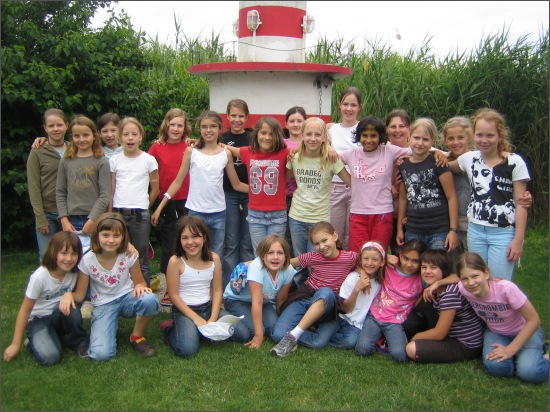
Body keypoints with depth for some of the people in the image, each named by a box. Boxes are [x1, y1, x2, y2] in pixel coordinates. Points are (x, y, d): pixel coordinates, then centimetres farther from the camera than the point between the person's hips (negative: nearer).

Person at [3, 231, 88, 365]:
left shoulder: (74, 271, -13)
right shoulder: (40, 277, -23)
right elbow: (25, 310, -15)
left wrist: (69, 295, -21)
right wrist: (16, 344, -11)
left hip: (61, 317, 3)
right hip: (38, 320, -3)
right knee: (49, 357, -29)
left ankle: (80, 342, -8)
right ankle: (37, 340, 5)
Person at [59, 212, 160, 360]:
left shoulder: (129, 255, -12)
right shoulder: (87, 260, -13)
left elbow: (140, 282, -1)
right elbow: (79, 294, -5)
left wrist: (140, 286, -26)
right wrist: (68, 294, -29)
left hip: (127, 298, 1)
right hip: (103, 306, -1)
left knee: (150, 299, -36)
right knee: (100, 354, -25)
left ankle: (137, 337, -5)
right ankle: (112, 325, 11)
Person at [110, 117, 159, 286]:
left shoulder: (149, 160, 0)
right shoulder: (114, 160, 6)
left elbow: (155, 189, 5)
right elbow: (111, 190, 7)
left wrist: (143, 207, 7)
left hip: (140, 215, -2)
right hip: (118, 214, 2)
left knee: (141, 260, 3)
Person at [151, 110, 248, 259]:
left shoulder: (226, 154, 2)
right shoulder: (191, 151, -1)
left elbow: (237, 184, 9)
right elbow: (178, 182, 2)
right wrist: (159, 208, -2)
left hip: (218, 213, 2)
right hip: (195, 212, -1)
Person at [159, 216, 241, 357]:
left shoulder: (214, 258, -4)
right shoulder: (176, 261, -15)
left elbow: (217, 291, 0)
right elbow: (173, 295, -11)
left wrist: (213, 319, -11)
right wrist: (196, 318, -15)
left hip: (209, 307, 4)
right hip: (185, 309, -4)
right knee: (187, 349, -28)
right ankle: (170, 328, 5)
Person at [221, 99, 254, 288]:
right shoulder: (222, 139, 4)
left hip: (250, 194, 1)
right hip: (229, 194, 0)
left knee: (248, 242, 6)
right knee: (230, 242, 4)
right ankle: (228, 285, 13)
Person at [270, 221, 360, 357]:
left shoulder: (350, 258, -5)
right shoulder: (312, 257, -3)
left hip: (328, 304, -1)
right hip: (304, 298, 1)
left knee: (326, 292, -41)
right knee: (278, 334, -24)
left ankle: (293, 335, -35)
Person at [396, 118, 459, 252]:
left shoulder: (437, 163, -6)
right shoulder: (403, 166, 7)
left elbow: (451, 197, -6)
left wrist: (453, 230, -11)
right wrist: (399, 228, 16)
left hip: (439, 232, -4)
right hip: (413, 232, 4)